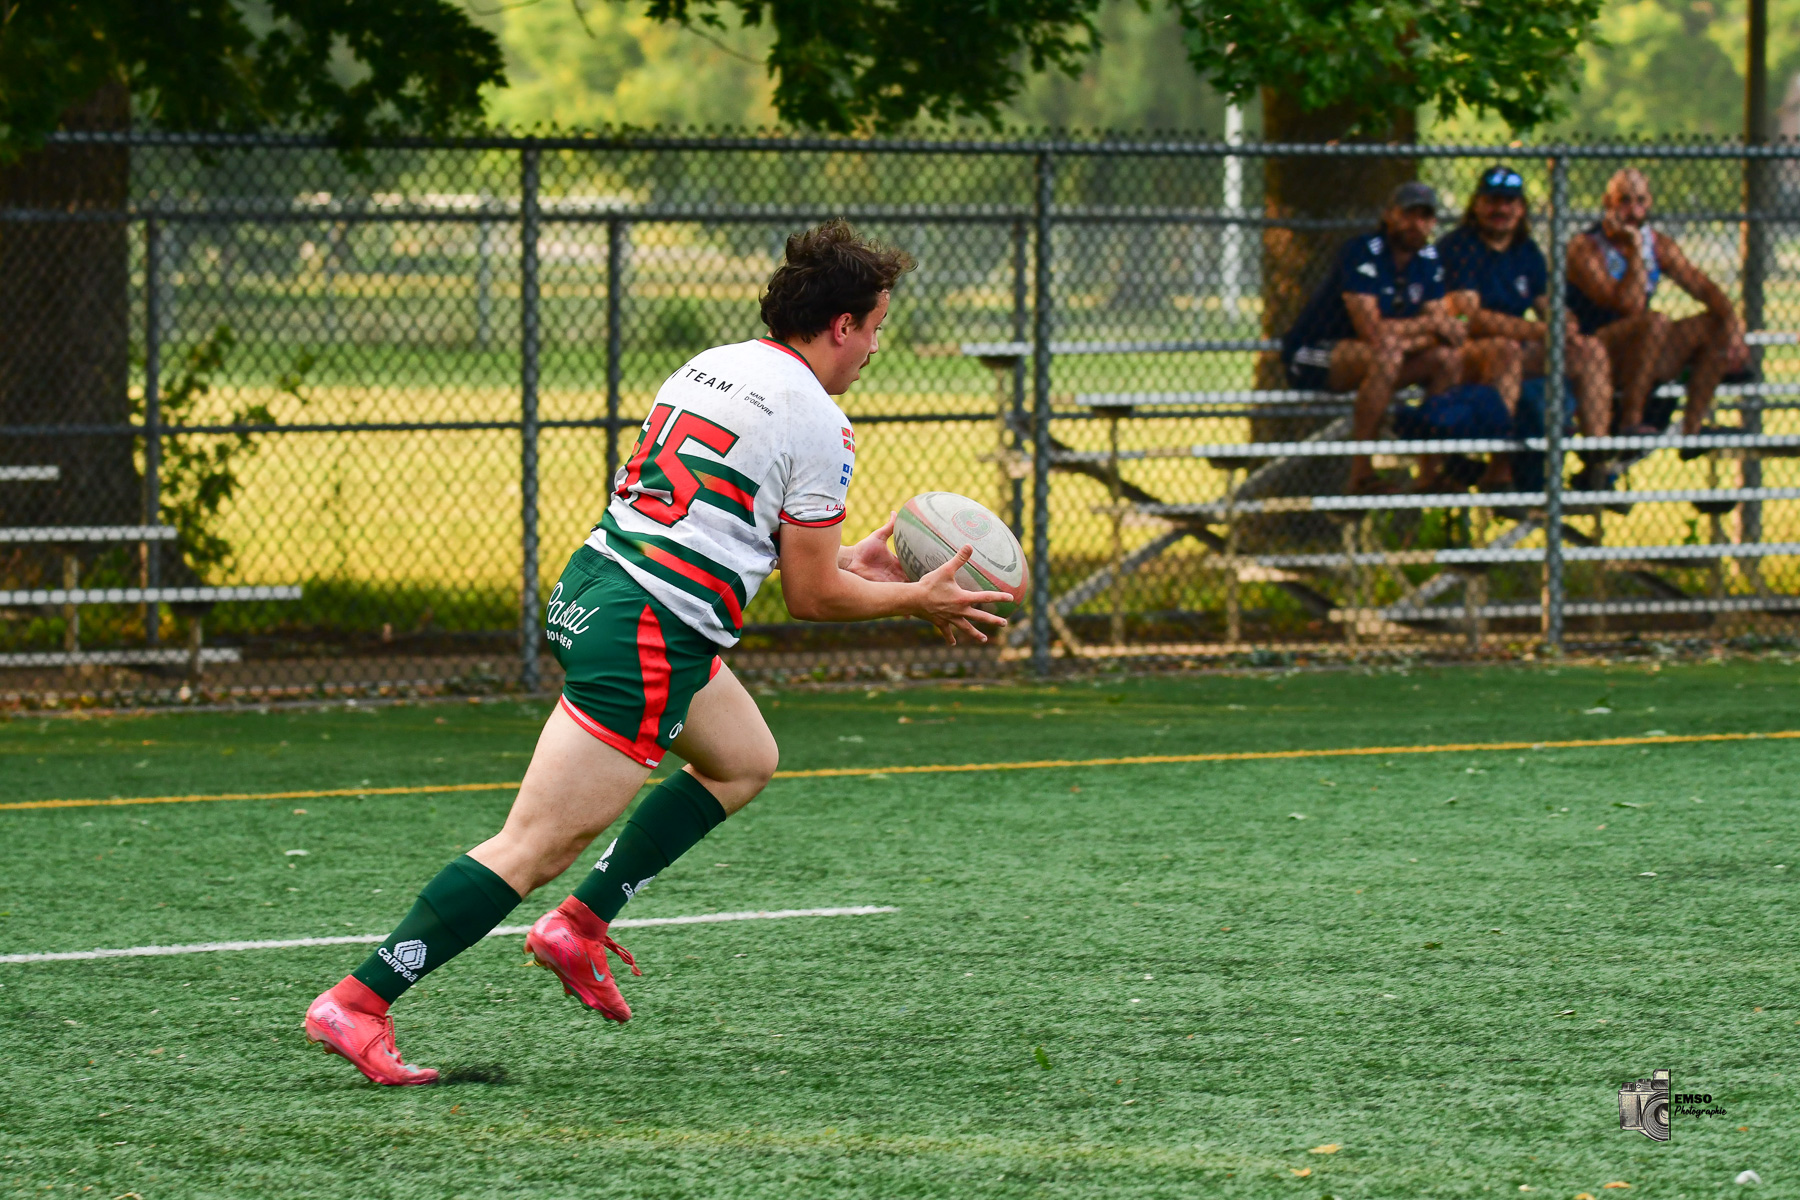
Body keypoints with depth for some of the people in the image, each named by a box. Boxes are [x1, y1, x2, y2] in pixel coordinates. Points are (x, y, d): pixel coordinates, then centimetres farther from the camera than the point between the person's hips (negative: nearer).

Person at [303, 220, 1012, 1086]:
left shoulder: (711, 367, 15)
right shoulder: (817, 424, -9)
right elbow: (811, 598, -4)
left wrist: (841, 561, 29)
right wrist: (917, 600, 10)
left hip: (591, 589, 10)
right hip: (646, 635, -10)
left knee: (745, 760, 27)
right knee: (536, 848, -9)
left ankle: (580, 926, 20)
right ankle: (357, 1005, -13)